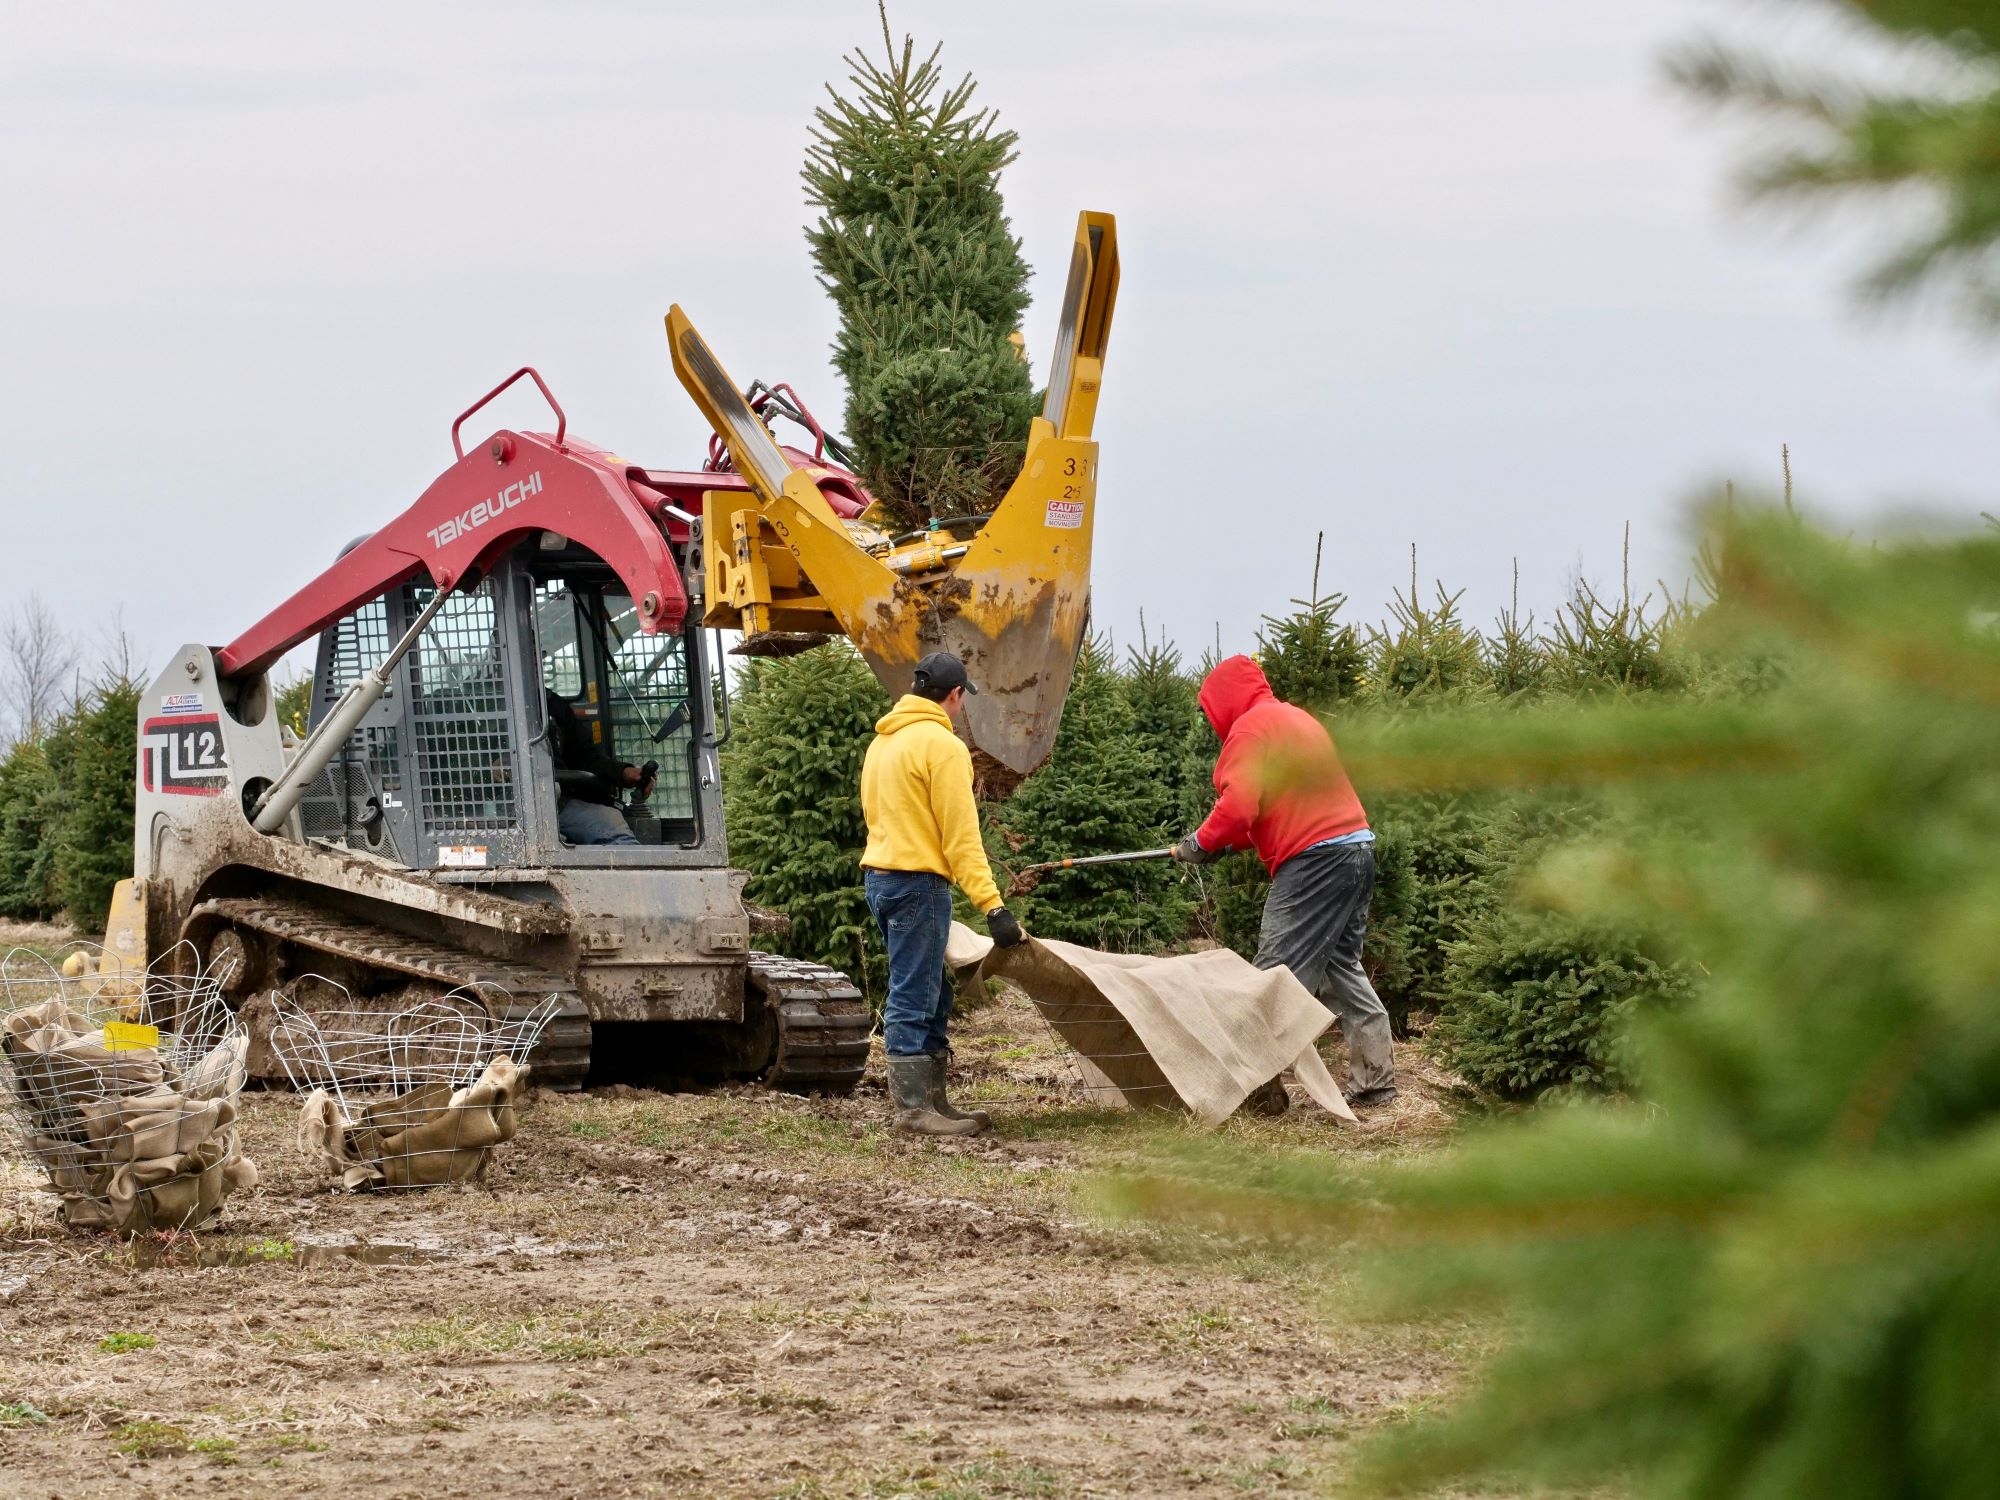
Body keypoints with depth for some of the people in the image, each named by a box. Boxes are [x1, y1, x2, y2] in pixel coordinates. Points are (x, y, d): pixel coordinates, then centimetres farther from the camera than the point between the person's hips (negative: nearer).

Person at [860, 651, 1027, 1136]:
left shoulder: (882, 741, 16)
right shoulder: (943, 745, -12)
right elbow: (962, 838, -16)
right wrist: (993, 906, -18)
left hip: (879, 875, 9)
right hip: (919, 882, -9)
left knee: (931, 994, 14)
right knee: (914, 997, -7)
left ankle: (933, 1100, 17)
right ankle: (913, 1109, -6)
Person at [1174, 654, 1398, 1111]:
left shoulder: (1250, 729, -7)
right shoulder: (1298, 719, 23)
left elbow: (1239, 807, -16)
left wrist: (1202, 843, 0)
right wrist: (1227, 842, 20)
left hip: (1314, 861, -9)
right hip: (1358, 848, 9)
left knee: (1279, 974, -7)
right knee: (1342, 967, 15)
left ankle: (1263, 1087, -10)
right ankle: (1374, 1082, 14)